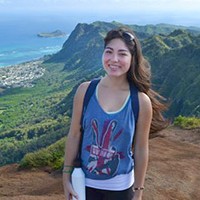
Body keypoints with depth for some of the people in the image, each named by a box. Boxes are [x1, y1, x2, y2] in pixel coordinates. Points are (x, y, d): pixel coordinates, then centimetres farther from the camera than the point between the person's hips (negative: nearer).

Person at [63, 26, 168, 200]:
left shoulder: (141, 101, -16)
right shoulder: (85, 90, -12)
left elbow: (141, 149, -7)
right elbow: (74, 135, -4)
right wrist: (67, 175, 1)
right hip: (85, 181, 1)